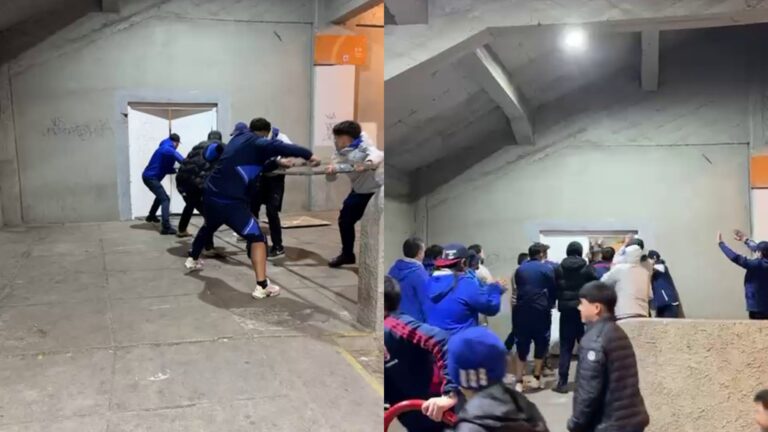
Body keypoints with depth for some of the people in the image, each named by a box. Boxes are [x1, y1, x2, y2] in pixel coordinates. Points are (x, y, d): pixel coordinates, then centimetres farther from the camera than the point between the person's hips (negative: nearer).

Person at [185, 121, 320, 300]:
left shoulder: (240, 138, 12)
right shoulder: (256, 143, -11)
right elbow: (276, 146, -28)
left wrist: (277, 163, 17)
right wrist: (308, 155, -29)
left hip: (210, 195, 9)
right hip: (230, 201, -8)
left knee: (208, 228, 35)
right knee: (256, 238, -7)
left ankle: (192, 260, 57)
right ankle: (262, 286, -16)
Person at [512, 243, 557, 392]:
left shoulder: (520, 269, 8)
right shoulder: (547, 268, -1)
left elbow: (518, 288, 10)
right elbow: (553, 289, 4)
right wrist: (550, 304, 21)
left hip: (521, 310, 3)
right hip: (540, 310, -3)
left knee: (522, 344, 7)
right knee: (541, 343, 12)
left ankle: (519, 381, 3)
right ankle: (536, 378, 17)